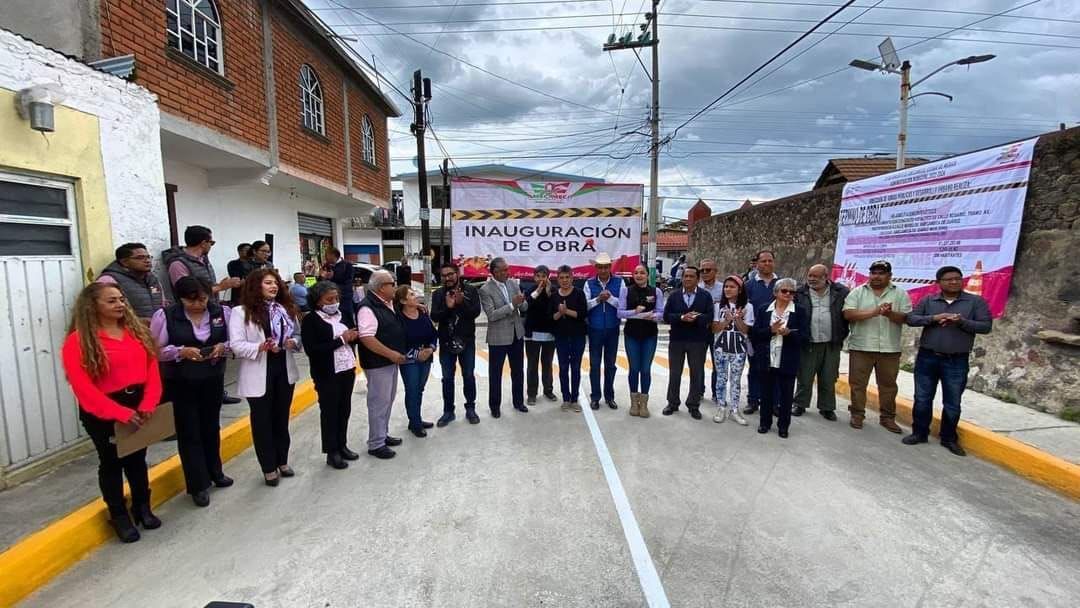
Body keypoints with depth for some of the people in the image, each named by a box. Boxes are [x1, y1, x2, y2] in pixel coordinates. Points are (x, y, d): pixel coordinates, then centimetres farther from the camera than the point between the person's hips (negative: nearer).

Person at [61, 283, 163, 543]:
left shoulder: (137, 330, 3)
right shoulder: (78, 341, -12)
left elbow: (152, 368, -1)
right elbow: (83, 388, -17)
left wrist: (148, 404, -13)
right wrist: (120, 413, -24)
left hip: (139, 406, 4)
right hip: (103, 413, -4)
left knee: (137, 459, 18)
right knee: (111, 463, 12)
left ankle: (142, 507, 34)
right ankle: (119, 516, 28)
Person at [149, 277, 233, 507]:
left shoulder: (222, 312, -5)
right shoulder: (165, 316, -11)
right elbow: (155, 350, -7)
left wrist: (223, 347, -17)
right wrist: (181, 351, -23)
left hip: (213, 380, 3)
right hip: (180, 384, -2)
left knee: (211, 427, 18)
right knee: (189, 432, 5)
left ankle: (214, 472, 37)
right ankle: (198, 485, 17)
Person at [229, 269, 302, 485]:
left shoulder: (286, 309, 8)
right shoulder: (241, 312, -8)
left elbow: (297, 335, 13)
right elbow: (236, 345, -14)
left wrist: (293, 343, -10)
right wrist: (260, 347, -29)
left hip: (284, 370, 5)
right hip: (259, 374, -5)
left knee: (282, 417, 15)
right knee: (262, 420, 8)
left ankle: (282, 461, 31)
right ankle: (268, 468, 21)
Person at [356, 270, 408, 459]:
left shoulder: (388, 304, 8)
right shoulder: (368, 308, -19)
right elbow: (367, 338, -26)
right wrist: (391, 354, -23)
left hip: (391, 361, 9)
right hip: (377, 364, -9)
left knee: (388, 400, 18)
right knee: (379, 402, 0)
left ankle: (383, 435, 33)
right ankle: (376, 444, 12)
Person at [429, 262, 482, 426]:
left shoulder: (471, 290, -4)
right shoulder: (438, 294, 0)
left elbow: (476, 312, -13)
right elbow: (434, 317, -10)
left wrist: (461, 302, -27)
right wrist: (447, 307, -27)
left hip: (467, 341, -1)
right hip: (446, 342, 1)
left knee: (469, 376, 10)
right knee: (447, 378, 9)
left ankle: (470, 409, 25)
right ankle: (448, 411, 22)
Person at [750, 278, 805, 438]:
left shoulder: (799, 312, 1)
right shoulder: (763, 310, 4)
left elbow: (802, 336, -4)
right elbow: (755, 333, 0)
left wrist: (788, 333, -22)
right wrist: (771, 330, -16)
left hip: (788, 361, -1)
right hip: (767, 360, 1)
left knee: (786, 395, 7)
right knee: (766, 393, 11)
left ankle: (783, 426, 22)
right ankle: (764, 422, 25)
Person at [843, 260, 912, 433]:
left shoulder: (900, 294, 5)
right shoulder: (857, 292, 1)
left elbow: (906, 318, -2)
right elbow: (848, 314, -11)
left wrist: (890, 314, -22)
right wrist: (874, 312, -20)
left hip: (889, 348, 1)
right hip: (861, 347, -1)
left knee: (888, 384, 10)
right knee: (858, 383, 5)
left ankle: (887, 417, 23)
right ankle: (857, 414, 17)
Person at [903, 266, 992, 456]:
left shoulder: (976, 301, 1)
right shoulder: (927, 301, 4)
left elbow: (986, 326, -4)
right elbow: (911, 318, -3)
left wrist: (962, 321, -20)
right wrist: (934, 318, -18)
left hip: (956, 361, -1)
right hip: (927, 358, 1)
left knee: (952, 403, 8)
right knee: (922, 398, 8)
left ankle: (949, 438, 23)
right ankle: (919, 433, 21)